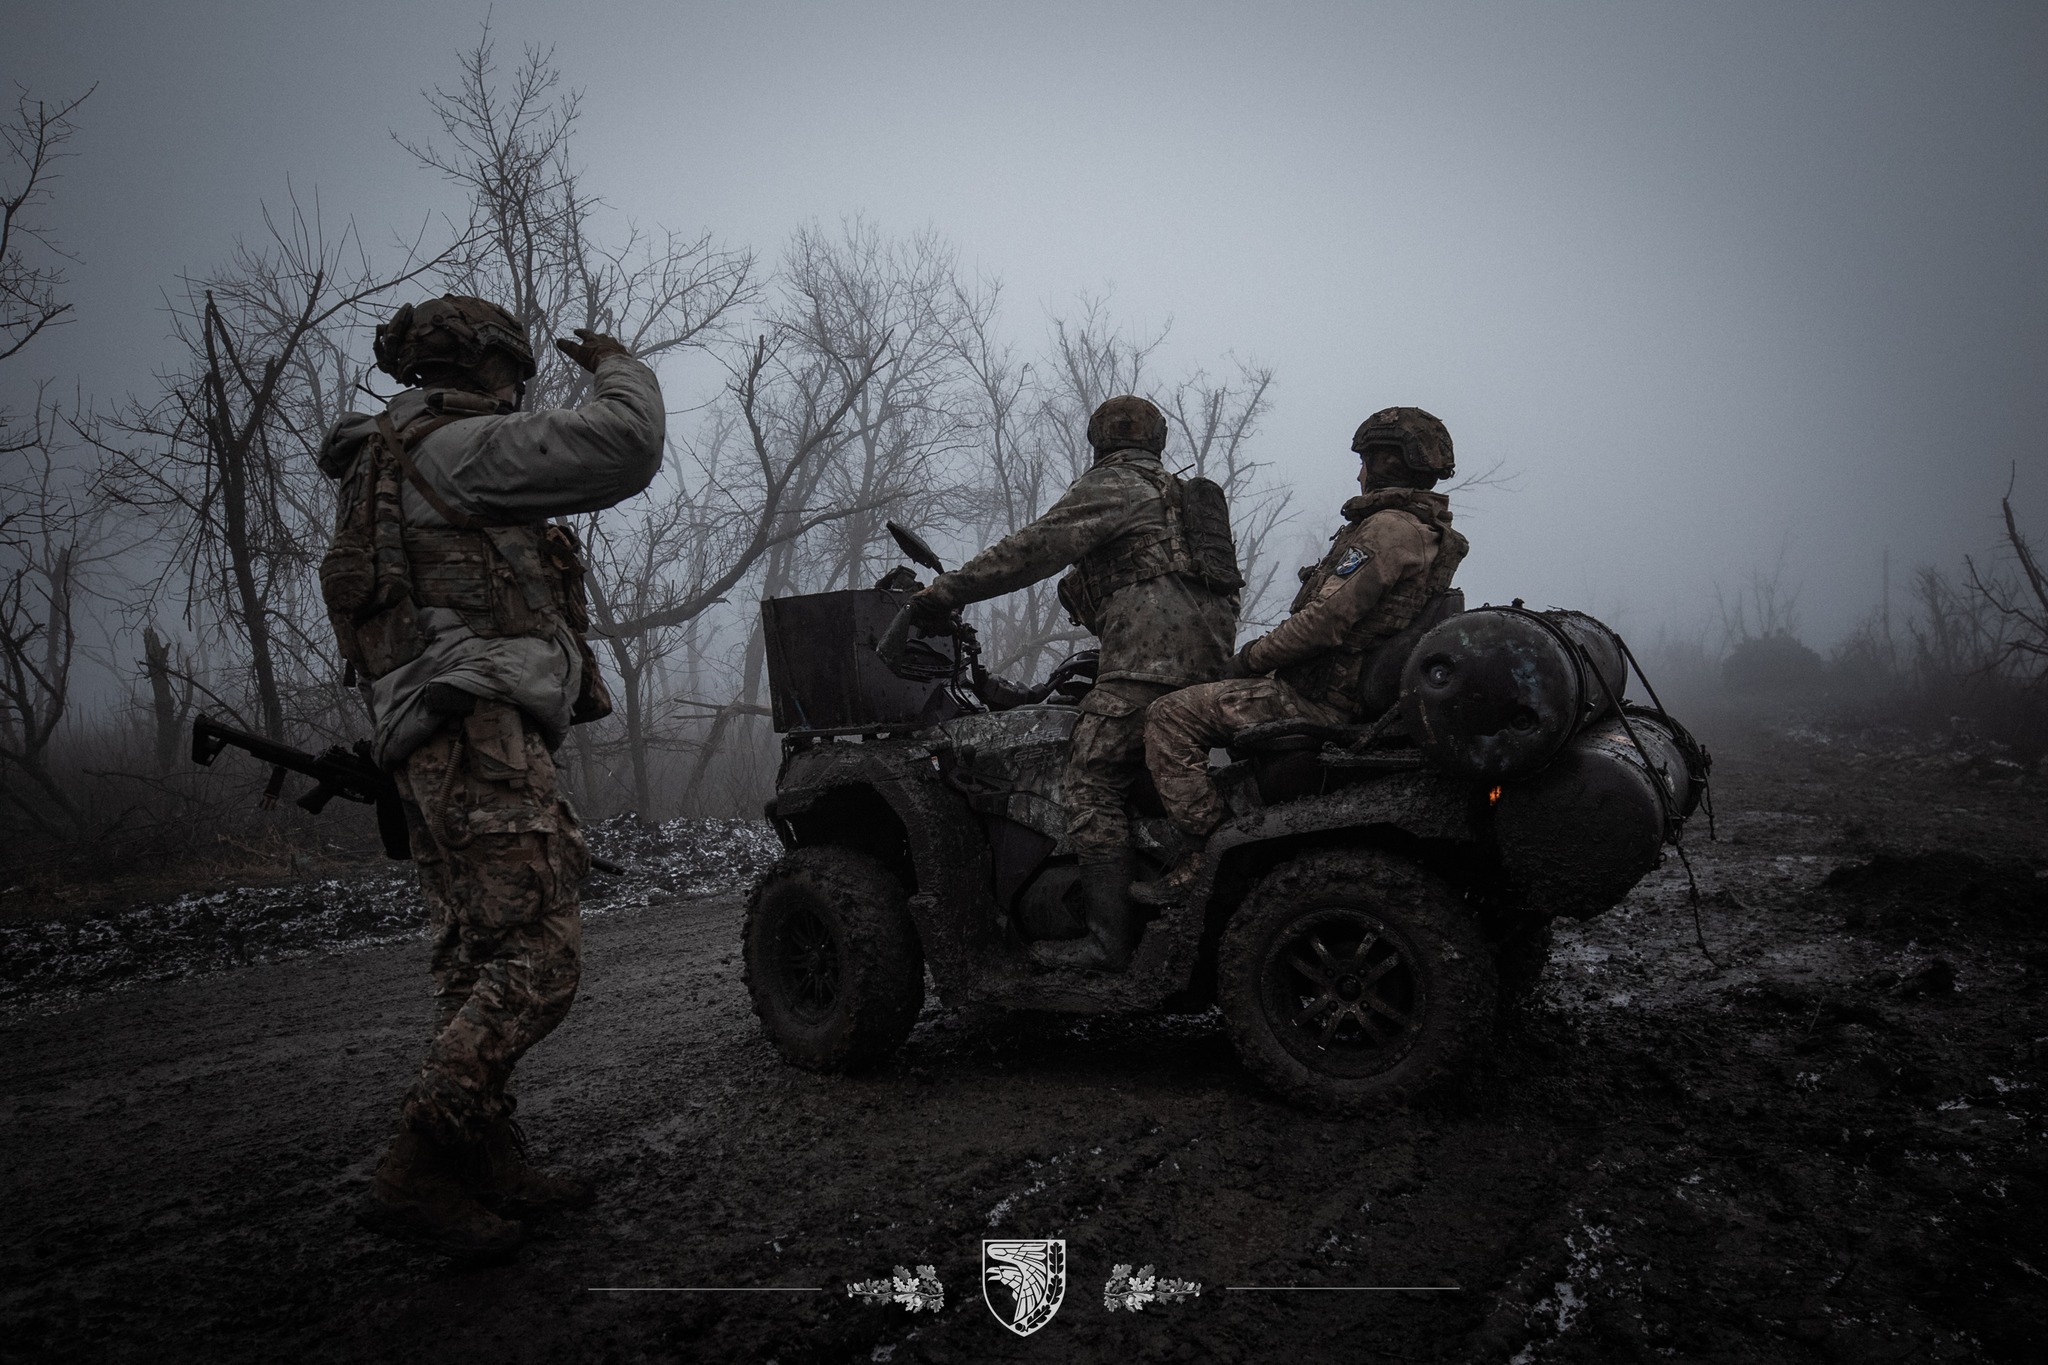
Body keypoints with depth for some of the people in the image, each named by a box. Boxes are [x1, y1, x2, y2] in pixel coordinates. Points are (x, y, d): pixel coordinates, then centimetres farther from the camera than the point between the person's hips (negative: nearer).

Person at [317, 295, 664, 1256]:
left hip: (440, 751, 11)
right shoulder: (453, 447, -5)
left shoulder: (391, 472, 26)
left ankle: (494, 1169, 19)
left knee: (478, 967, 12)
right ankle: (415, 1175, -14)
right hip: (483, 736, -11)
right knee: (535, 962, -14)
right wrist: (616, 367, 7)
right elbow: (623, 448, -11)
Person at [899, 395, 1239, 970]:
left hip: (1151, 657, -10)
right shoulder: (1176, 495, 31)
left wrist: (946, 591, -3)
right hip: (1211, 658, 10)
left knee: (1093, 789, -11)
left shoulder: (1110, 485, 3)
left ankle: (1107, 939, -15)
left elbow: (1034, 549, -6)